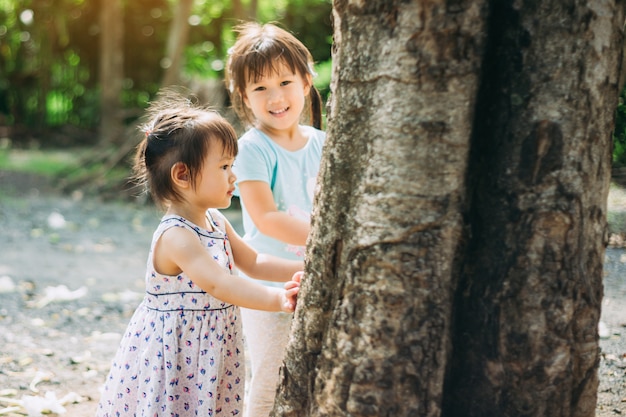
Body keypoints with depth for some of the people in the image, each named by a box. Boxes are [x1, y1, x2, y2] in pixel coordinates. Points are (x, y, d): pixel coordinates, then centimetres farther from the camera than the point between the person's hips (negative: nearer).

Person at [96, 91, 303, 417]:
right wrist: (279, 300, -35)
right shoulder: (176, 236, -24)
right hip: (172, 356, -8)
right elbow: (218, 284, -33)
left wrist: (301, 269, 4)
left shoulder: (215, 222, 5)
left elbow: (252, 263, 16)